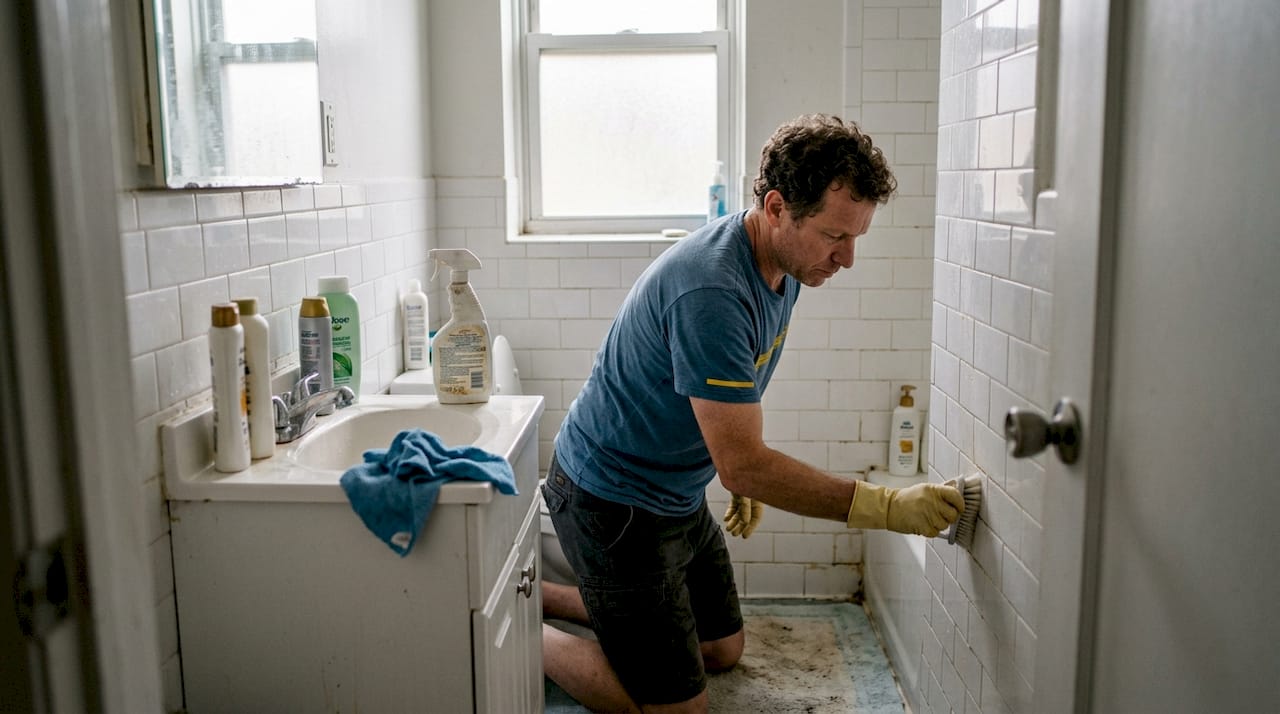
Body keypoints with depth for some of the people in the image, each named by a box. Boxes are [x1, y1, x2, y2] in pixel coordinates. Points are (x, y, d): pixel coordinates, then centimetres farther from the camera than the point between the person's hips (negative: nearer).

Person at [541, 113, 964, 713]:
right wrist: (884, 508, -30)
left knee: (722, 652, 22)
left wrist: (748, 474, 19)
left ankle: (539, 595, 29)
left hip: (677, 493, 9)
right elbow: (742, 465, -31)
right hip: (615, 500, -9)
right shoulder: (711, 293, -33)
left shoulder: (784, 262, -3)